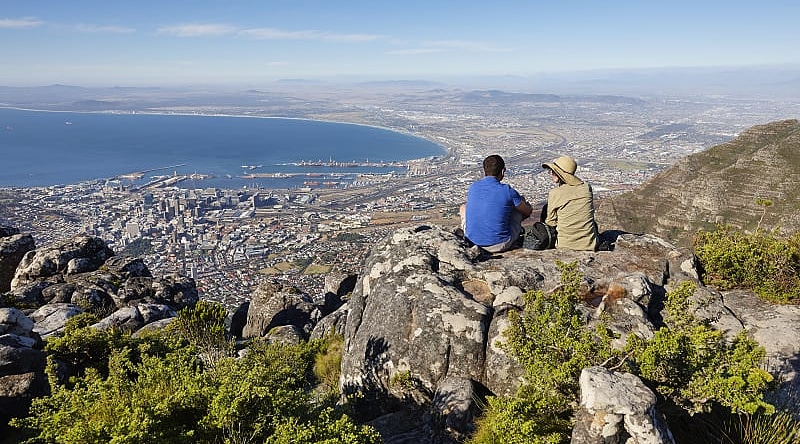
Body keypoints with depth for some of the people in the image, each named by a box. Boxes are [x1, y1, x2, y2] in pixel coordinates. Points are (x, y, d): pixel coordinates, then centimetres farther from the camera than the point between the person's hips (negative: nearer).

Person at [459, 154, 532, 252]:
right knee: (518, 209, 20)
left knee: (464, 207, 27)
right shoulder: (508, 191, -10)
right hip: (499, 246, -3)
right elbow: (528, 211, 6)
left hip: (472, 241, 3)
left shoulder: (472, 188, 1)